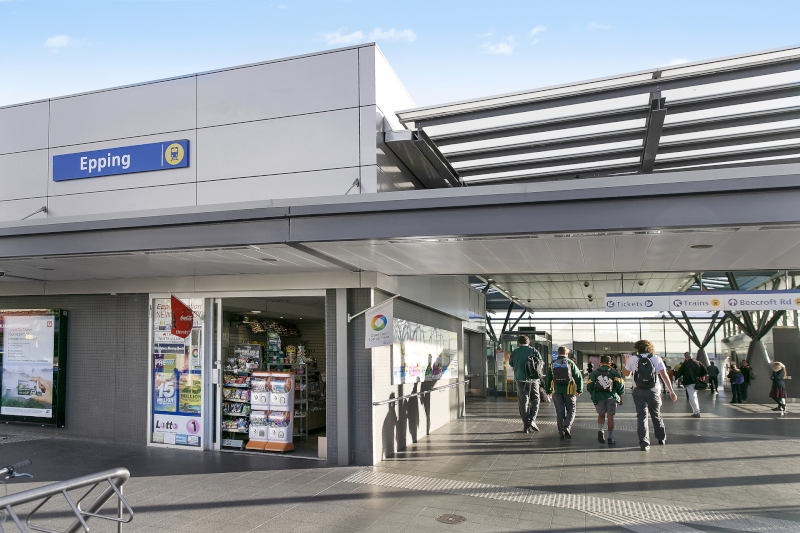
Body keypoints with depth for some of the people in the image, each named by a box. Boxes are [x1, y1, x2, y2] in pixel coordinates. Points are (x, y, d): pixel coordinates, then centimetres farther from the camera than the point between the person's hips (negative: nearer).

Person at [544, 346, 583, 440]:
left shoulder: (552, 364, 3)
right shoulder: (570, 363, -3)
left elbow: (547, 379, 6)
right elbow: (579, 377, -5)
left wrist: (548, 391, 16)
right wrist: (579, 390, 2)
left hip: (556, 391, 2)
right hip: (569, 391, -2)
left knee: (560, 412, 8)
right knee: (571, 410, 10)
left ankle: (561, 432, 8)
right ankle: (567, 427, -11)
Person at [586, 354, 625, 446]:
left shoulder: (594, 373, 4)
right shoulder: (614, 372, 2)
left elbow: (589, 386, 3)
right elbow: (620, 385, 0)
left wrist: (593, 395, 19)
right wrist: (620, 397, 12)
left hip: (599, 397, 1)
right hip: (611, 397, -1)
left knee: (601, 415, 16)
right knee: (610, 417, 6)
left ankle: (600, 431, -7)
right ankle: (610, 438, 8)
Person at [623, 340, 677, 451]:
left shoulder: (632, 359, 1)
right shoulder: (656, 359, 2)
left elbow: (626, 373, 13)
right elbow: (664, 375, -4)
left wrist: (627, 362, 26)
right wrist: (671, 391, -2)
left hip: (638, 392, -1)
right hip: (654, 391, 1)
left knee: (641, 416, 0)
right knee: (656, 415, 19)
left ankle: (644, 444, -8)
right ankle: (662, 438, 35)